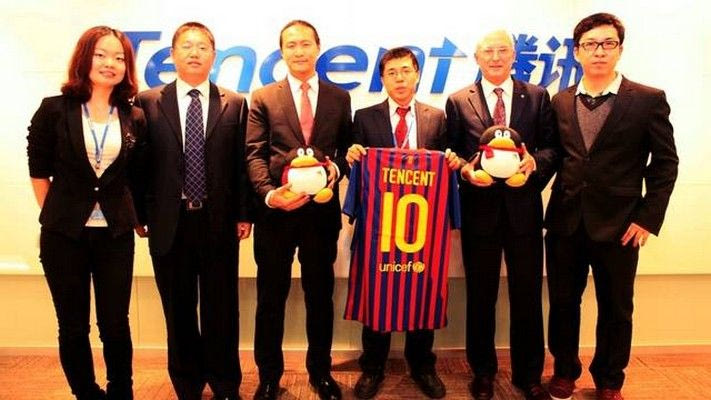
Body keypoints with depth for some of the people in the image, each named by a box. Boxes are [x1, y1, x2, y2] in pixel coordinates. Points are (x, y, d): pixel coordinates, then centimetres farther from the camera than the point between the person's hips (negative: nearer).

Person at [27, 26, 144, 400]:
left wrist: (134, 217, 4)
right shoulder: (53, 109, -3)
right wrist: (56, 216, 3)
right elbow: (38, 171, 3)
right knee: (73, 327, 10)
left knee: (115, 324, 7)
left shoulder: (134, 118, 2)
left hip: (116, 234, 1)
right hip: (63, 233, -1)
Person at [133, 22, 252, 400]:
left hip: (219, 221, 0)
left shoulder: (235, 105, 3)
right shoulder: (148, 102, 3)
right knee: (179, 309, 13)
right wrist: (140, 213, 0)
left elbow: (242, 163, 2)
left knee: (221, 307, 10)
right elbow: (141, 162, 3)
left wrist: (244, 214, -1)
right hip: (169, 222, 1)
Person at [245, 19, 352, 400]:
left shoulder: (339, 97, 9)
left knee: (320, 294, 12)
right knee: (270, 297, 9)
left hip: (322, 209, 1)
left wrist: (336, 168, -13)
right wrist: (268, 193, -20)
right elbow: (254, 153, -4)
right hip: (275, 210, -1)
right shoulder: (263, 97, 5)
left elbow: (347, 149, 9)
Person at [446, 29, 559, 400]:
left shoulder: (537, 97, 7)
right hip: (479, 210, 0)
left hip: (524, 208, 1)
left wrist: (535, 161, -18)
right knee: (480, 296, 12)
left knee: (527, 295, 9)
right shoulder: (458, 101, 5)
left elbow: (551, 146, 2)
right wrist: (466, 169, -18)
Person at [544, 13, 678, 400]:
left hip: (618, 224, -2)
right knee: (563, 303, 12)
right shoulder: (560, 101, 6)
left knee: (616, 308, 12)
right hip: (565, 222, 2)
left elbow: (665, 163, -2)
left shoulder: (649, 100, -2)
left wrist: (648, 217, -7)